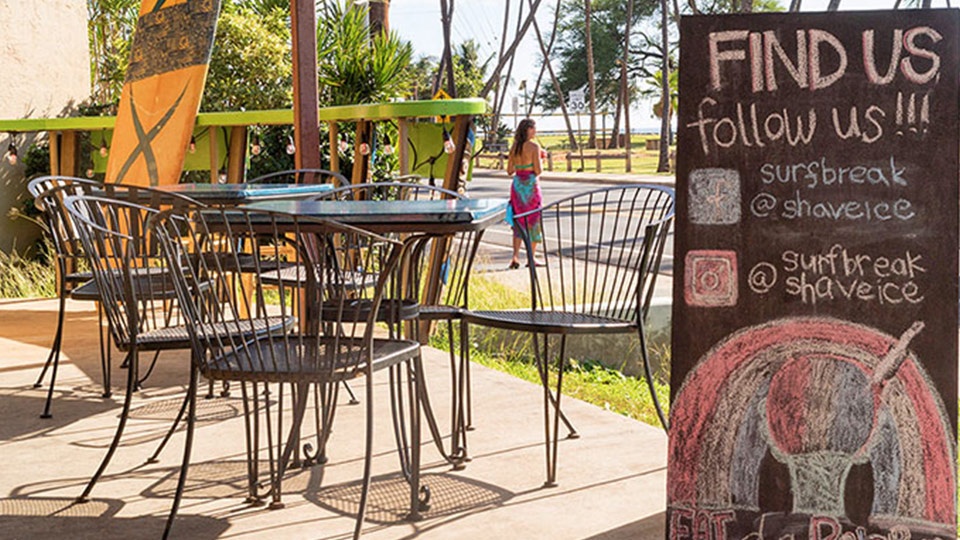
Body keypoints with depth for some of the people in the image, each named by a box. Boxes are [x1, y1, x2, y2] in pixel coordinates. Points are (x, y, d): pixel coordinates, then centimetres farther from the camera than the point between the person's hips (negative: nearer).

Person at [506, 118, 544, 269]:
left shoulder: (514, 146, 5)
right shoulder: (534, 146, -12)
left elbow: (509, 170, 7)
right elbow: (538, 171, -15)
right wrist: (539, 161, 4)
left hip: (517, 185, 5)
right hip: (531, 185, -5)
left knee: (518, 221, 13)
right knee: (534, 221, 8)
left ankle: (515, 256, 0)